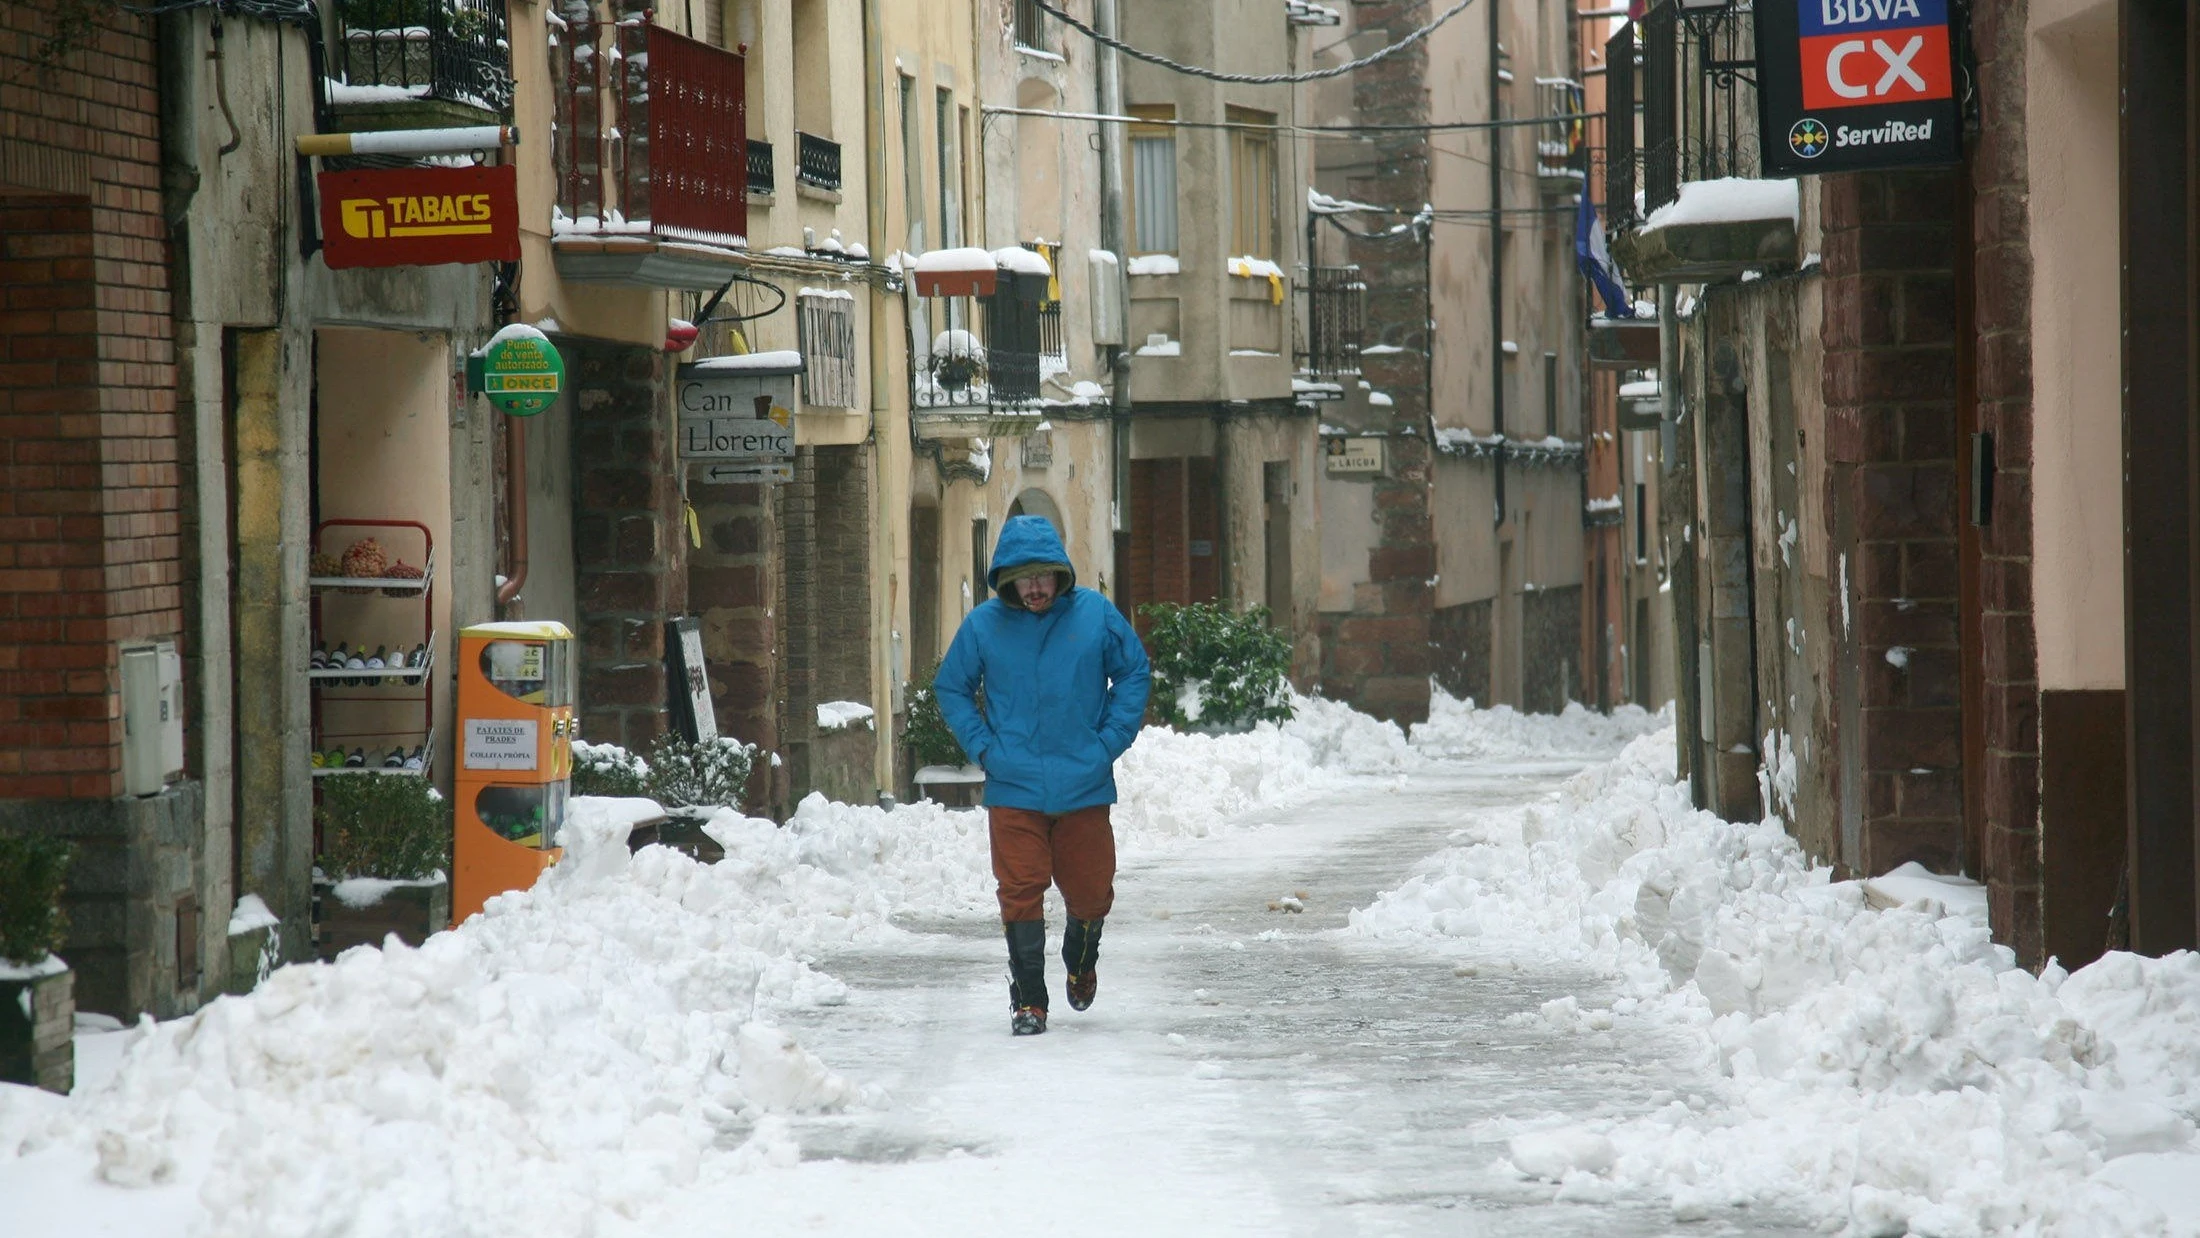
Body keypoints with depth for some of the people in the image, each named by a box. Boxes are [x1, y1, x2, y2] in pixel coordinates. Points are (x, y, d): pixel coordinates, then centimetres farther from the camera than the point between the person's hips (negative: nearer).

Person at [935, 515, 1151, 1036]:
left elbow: (1134, 673, 9)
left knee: (1091, 892, 10)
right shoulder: (983, 626, -2)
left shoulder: (1096, 615, -2)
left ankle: (1081, 960, 41)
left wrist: (1110, 741, -1)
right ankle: (1028, 1000, 6)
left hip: (1085, 786, 1)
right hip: (1013, 789, -1)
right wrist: (983, 747, -3)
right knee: (1021, 893, -5)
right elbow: (951, 689, 10)